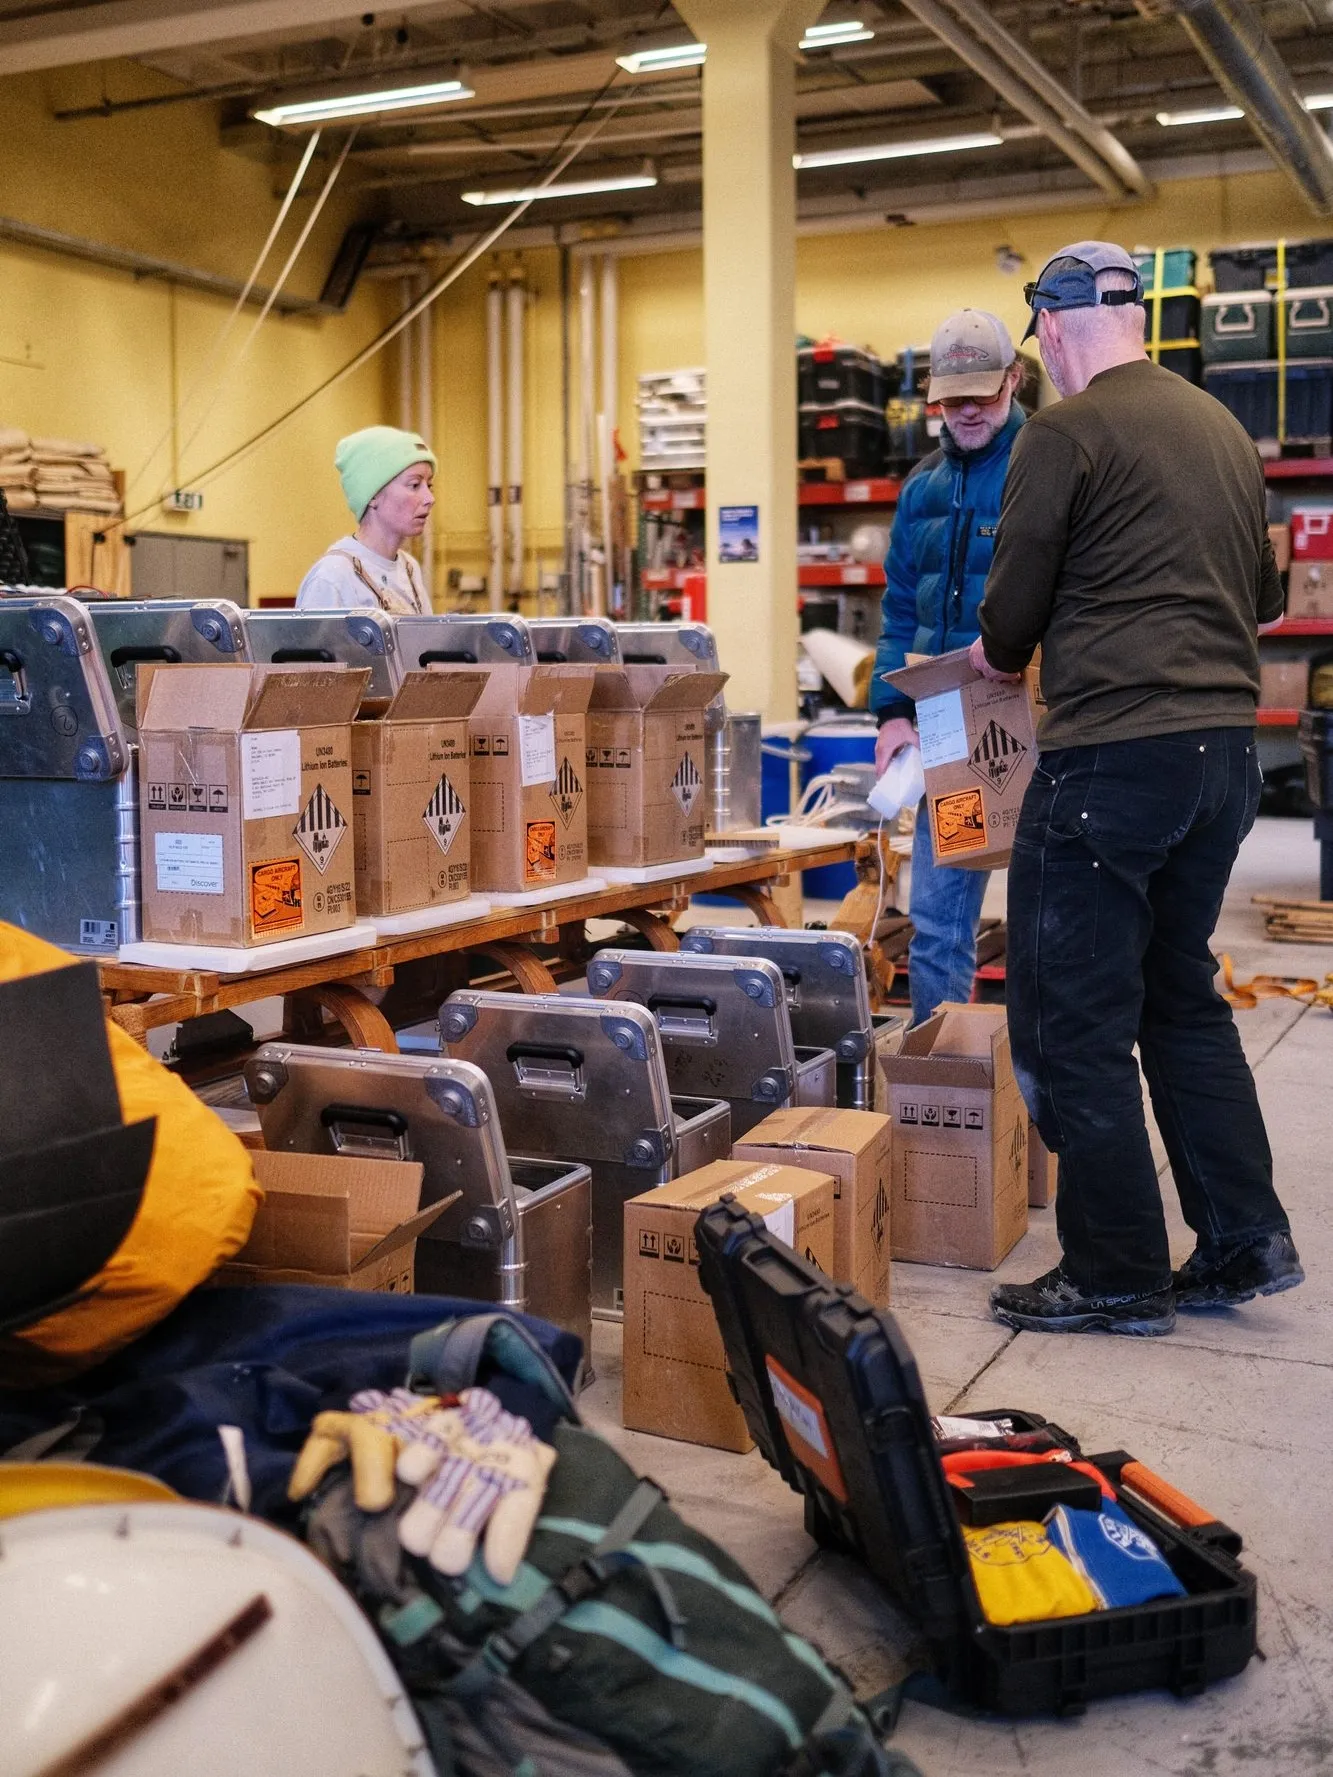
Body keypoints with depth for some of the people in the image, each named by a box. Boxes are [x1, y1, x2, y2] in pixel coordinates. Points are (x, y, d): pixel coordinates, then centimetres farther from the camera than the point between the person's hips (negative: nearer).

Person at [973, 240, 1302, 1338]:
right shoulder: (1224, 428, 14)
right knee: (1181, 992, 20)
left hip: (1113, 753, -8)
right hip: (1226, 743, 8)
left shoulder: (1066, 434, -8)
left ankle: (1118, 1278, 8)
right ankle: (1245, 1240, 22)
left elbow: (1012, 616, -4)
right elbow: (1265, 597, 22)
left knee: (1072, 1020, 1)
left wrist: (999, 656, 17)